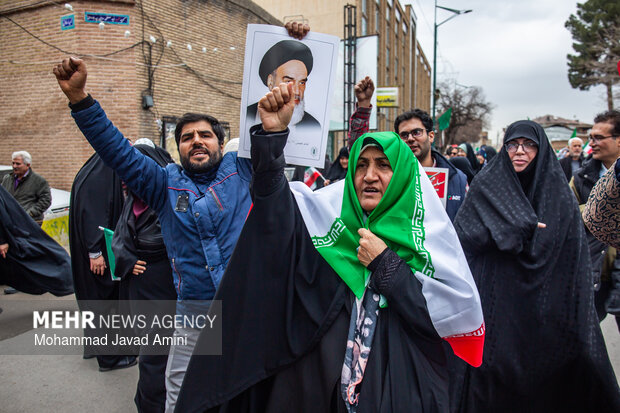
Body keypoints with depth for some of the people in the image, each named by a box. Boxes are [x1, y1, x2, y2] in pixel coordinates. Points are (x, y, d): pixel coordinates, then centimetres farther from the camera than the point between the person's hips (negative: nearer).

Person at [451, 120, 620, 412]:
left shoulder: (558, 194, 5)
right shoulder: (486, 185, 1)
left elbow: (574, 257, 3)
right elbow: (461, 234, -10)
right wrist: (515, 230, -16)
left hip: (541, 307, 1)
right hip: (494, 301, -1)